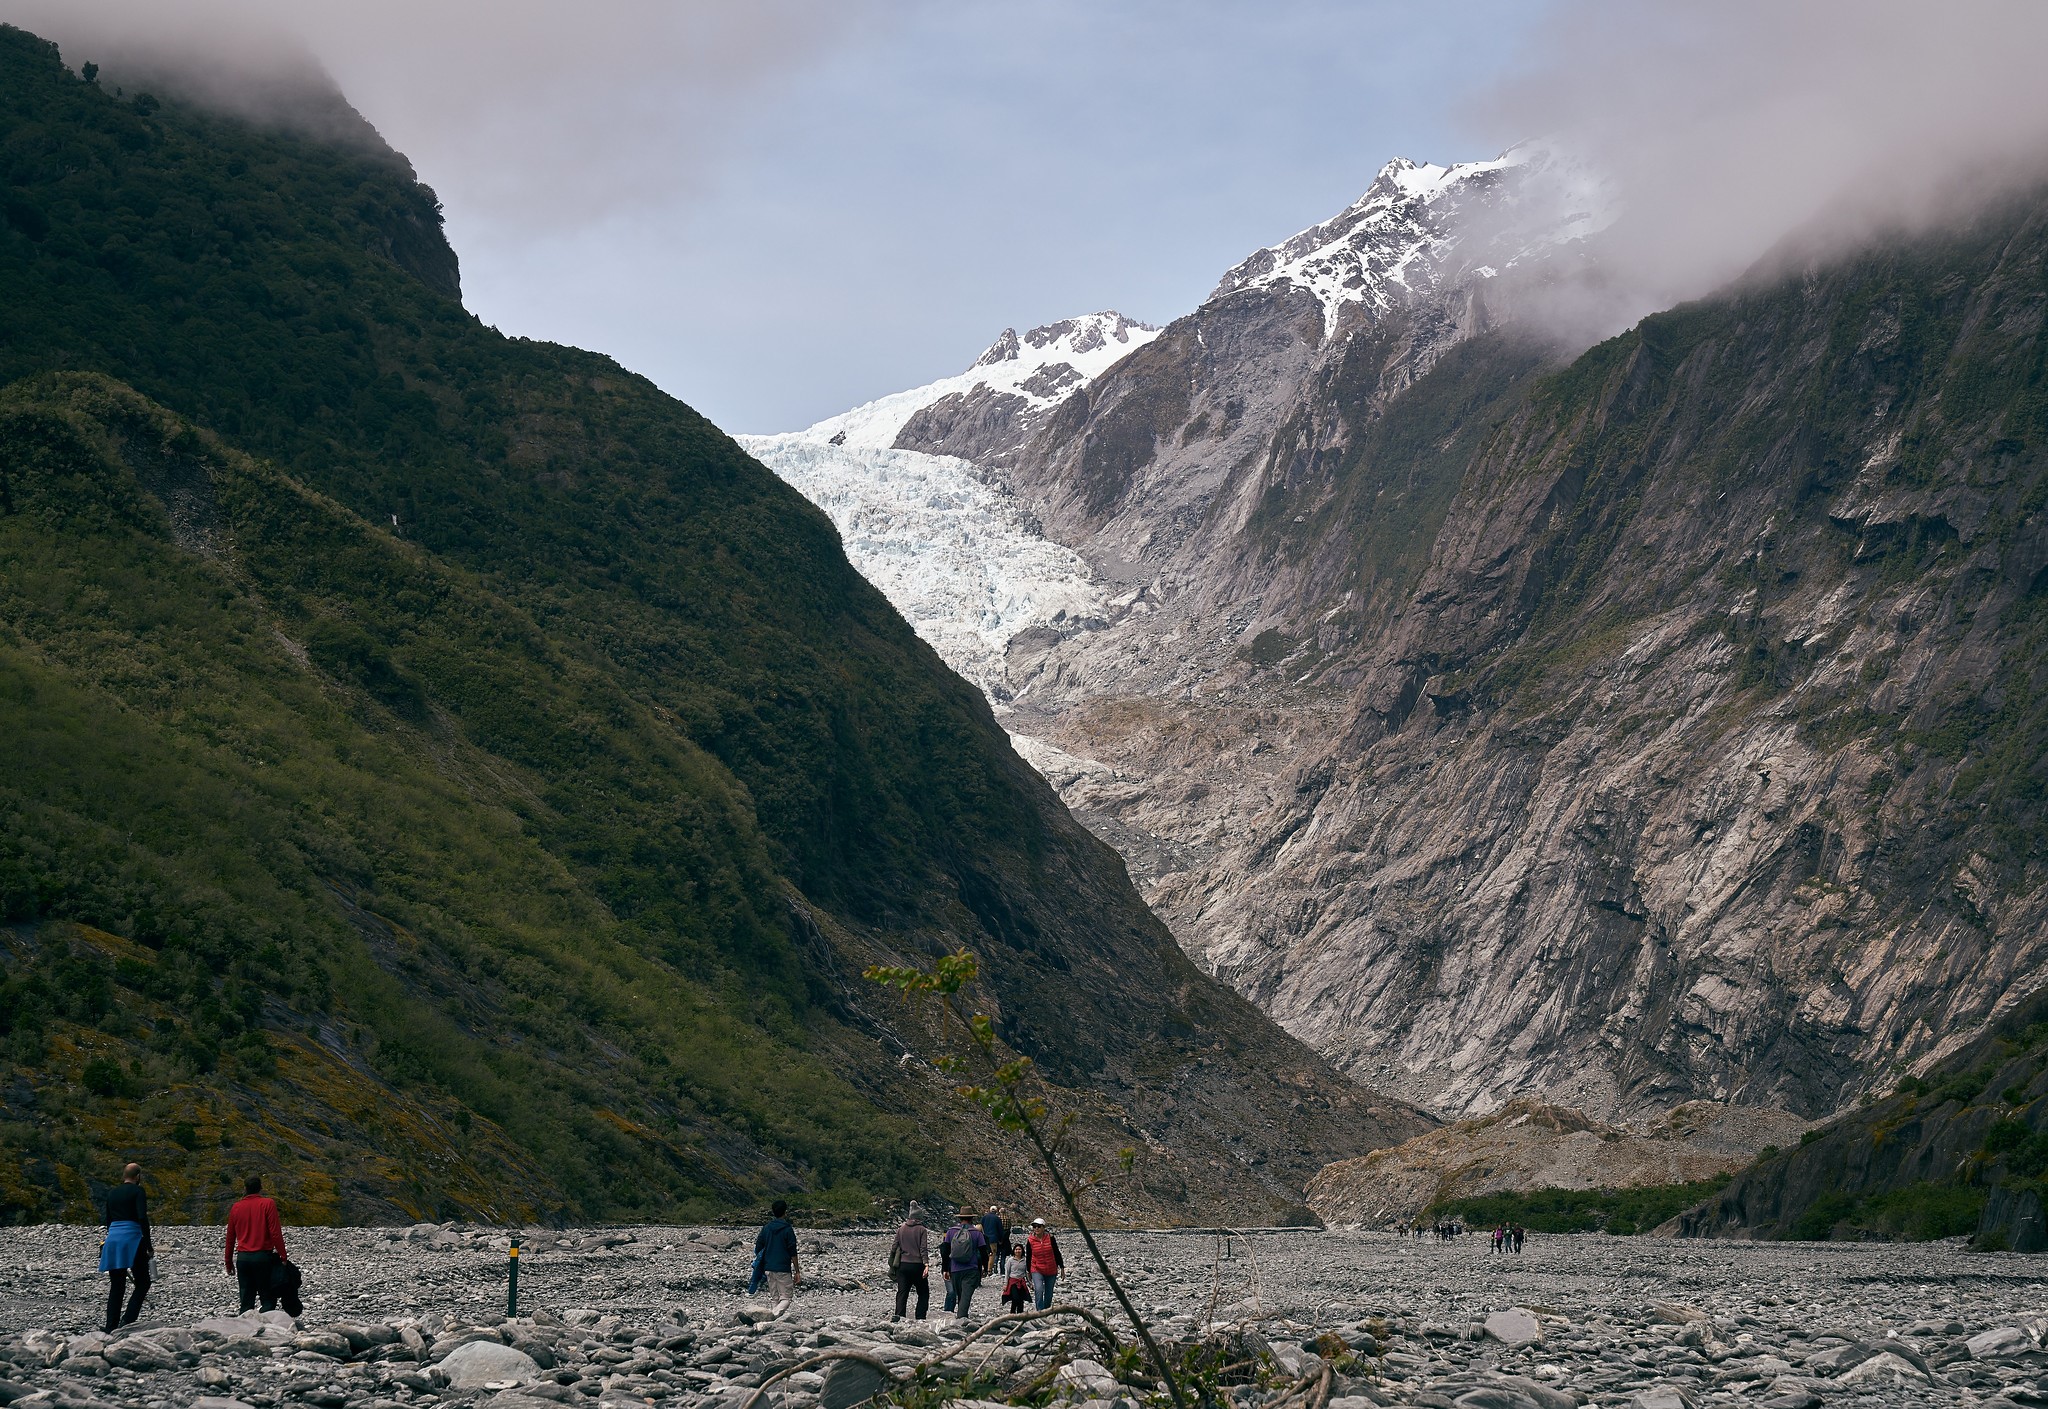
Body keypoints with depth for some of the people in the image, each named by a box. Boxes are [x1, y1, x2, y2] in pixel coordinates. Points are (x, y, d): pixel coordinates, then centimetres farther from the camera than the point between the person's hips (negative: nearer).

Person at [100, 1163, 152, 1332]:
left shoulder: (112, 1193, 16)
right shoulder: (137, 1191, -3)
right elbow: (142, 1218, -13)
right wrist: (149, 1246, -10)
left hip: (113, 1237, 6)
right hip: (131, 1237, -6)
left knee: (116, 1286, 9)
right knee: (143, 1282, 3)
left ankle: (110, 1329, 4)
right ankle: (128, 1320, -13)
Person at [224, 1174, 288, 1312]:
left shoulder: (236, 1207, 8)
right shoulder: (268, 1204, -4)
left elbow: (230, 1237, 14)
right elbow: (275, 1233, -10)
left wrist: (229, 1262, 22)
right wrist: (283, 1257, -5)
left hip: (242, 1258, 4)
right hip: (263, 1257, -4)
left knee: (246, 1302, 7)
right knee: (268, 1300, -1)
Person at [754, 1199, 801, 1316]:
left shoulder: (766, 1228, 6)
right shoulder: (788, 1229, -8)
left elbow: (758, 1249, 9)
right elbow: (793, 1253, -8)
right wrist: (797, 1272, -3)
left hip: (768, 1268, 5)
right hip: (783, 1269, -5)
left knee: (775, 1299, 15)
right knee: (786, 1298, -2)